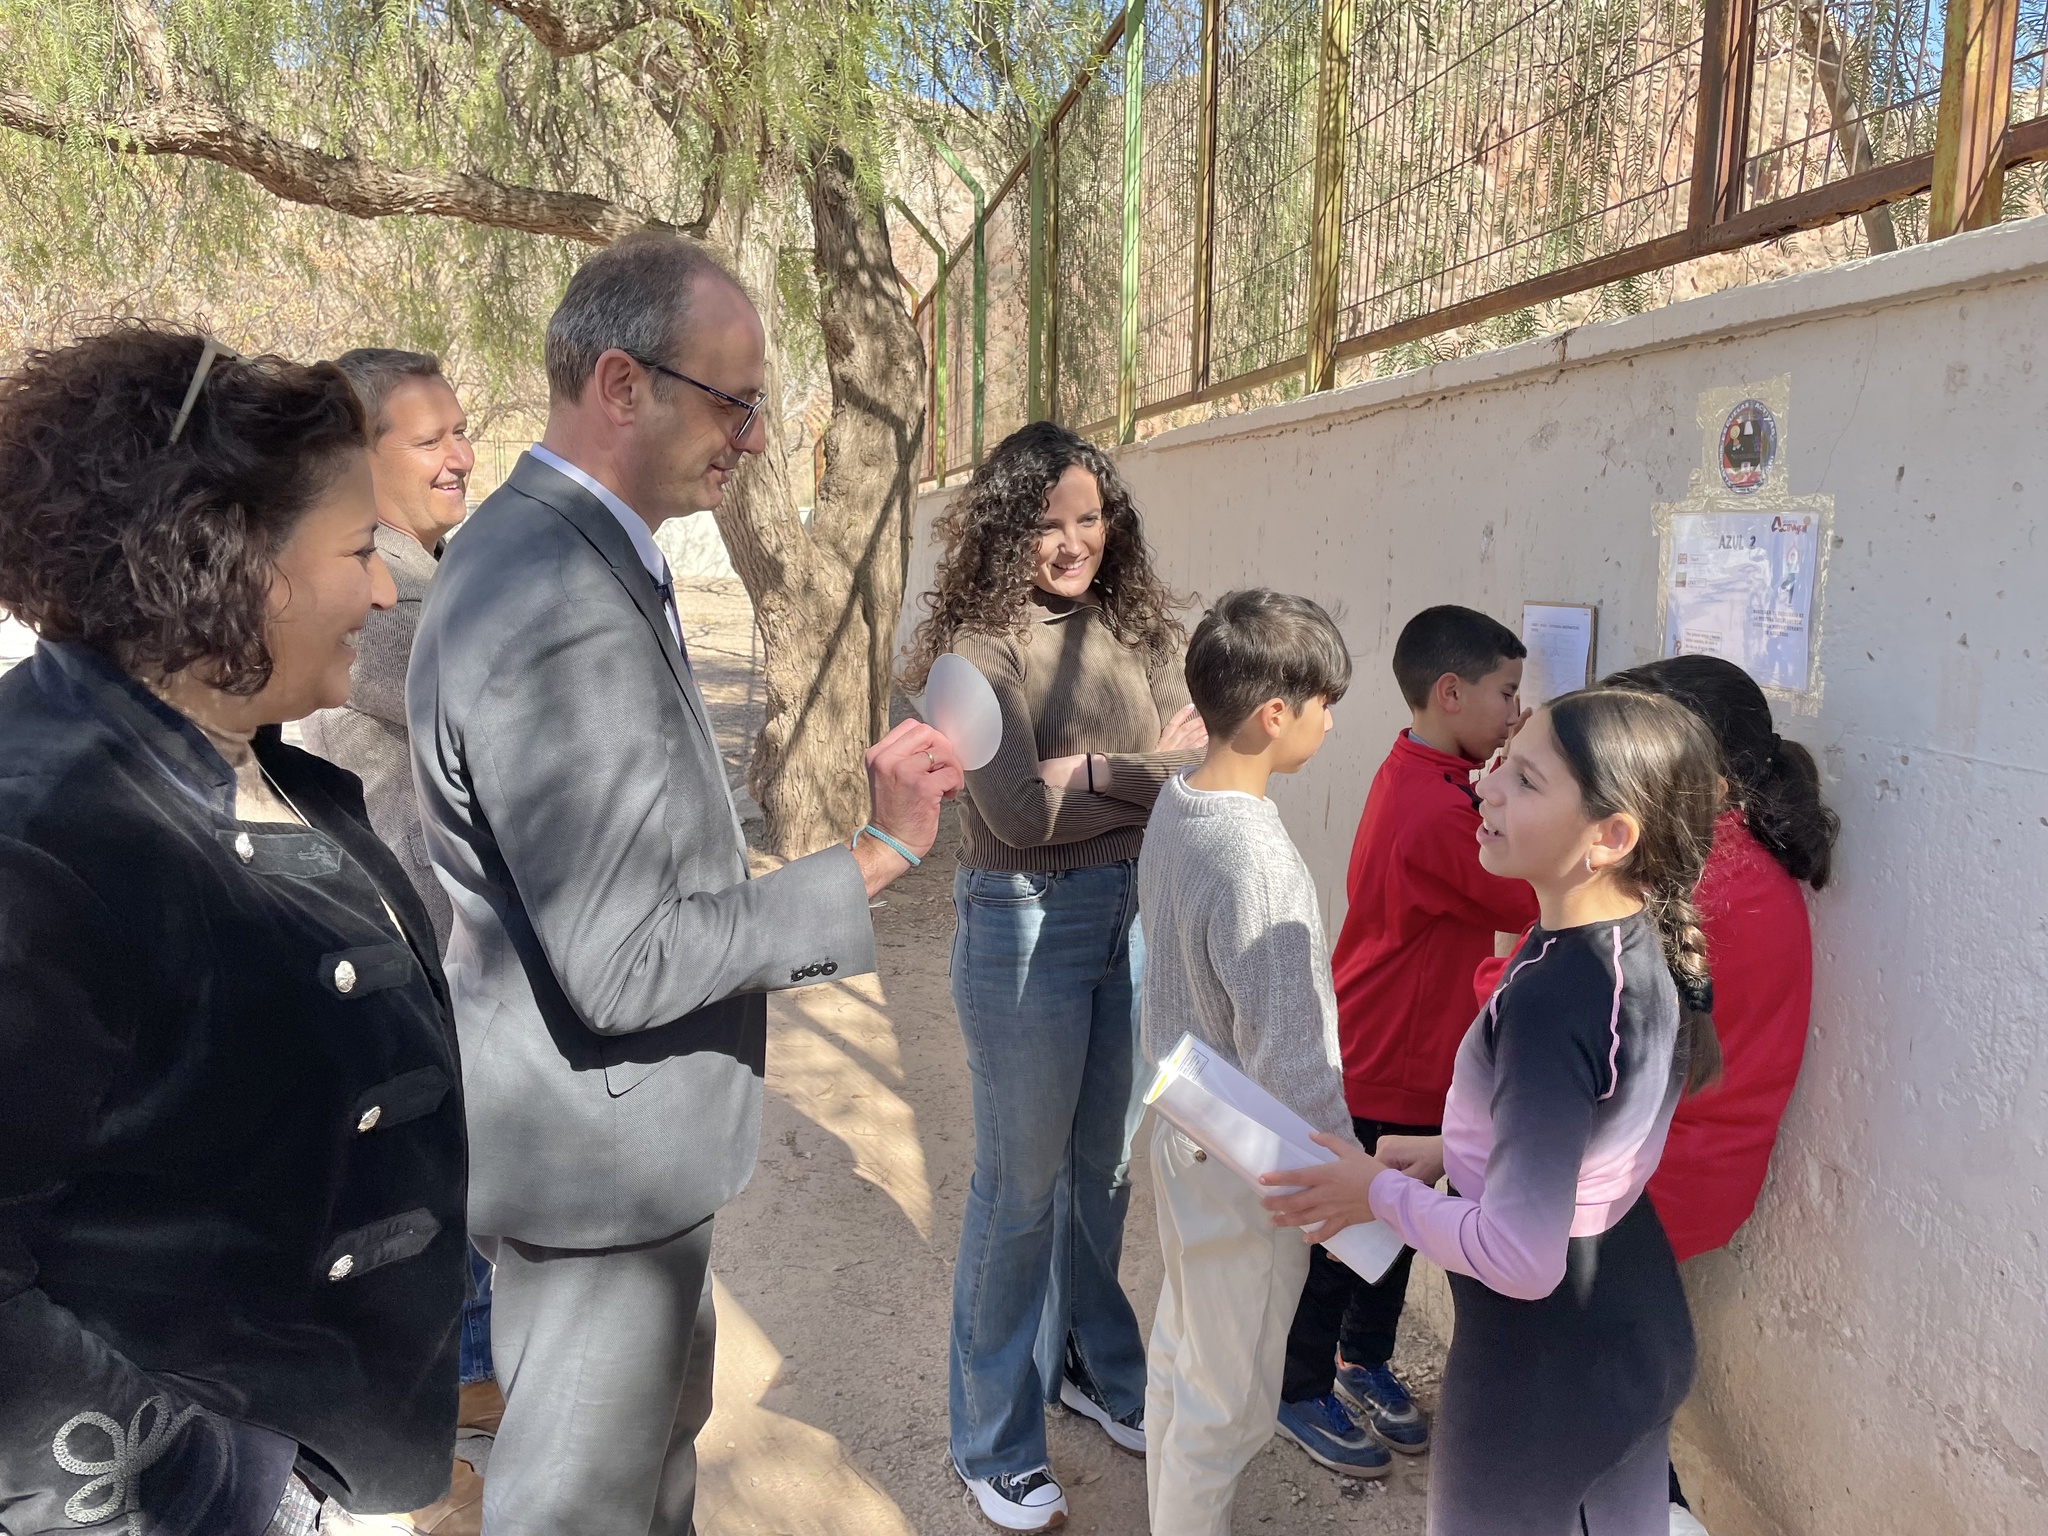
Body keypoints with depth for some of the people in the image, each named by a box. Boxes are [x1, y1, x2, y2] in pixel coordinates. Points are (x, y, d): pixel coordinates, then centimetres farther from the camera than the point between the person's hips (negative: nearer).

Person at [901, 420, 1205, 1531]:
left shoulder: (1135, 628, 3)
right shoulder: (979, 647, -12)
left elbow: (1196, 762, -4)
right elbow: (1019, 813, -20)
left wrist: (1092, 774, -20)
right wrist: (1148, 771, -11)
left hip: (1135, 914, 5)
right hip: (1026, 926, -5)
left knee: (1105, 1166, 20)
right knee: (1023, 1188, 9)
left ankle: (1093, 1367, 43)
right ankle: (996, 1442, 29)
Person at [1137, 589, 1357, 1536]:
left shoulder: (1174, 804, -3)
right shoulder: (1258, 863, -30)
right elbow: (1292, 1066, -26)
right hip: (1243, 1163, -9)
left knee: (1180, 1349, 26)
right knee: (1230, 1403, 11)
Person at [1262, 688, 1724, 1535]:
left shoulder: (1550, 1003, -33)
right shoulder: (1652, 946, -6)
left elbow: (1518, 1258, -29)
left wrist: (1379, 1192, -15)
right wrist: (1457, 1150, 4)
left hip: (1541, 1377, -8)